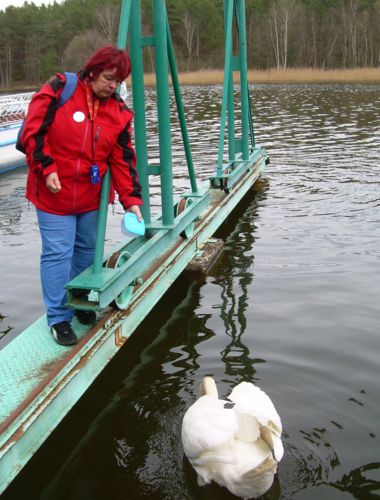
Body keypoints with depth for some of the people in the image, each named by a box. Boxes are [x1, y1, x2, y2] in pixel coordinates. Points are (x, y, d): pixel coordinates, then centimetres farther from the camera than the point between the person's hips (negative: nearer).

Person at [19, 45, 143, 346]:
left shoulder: (119, 111, 2)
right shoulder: (58, 90, -9)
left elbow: (123, 159, 0)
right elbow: (33, 132, -8)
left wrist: (131, 199, -9)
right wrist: (46, 168, -17)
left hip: (92, 195, 4)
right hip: (54, 193, -4)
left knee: (87, 249, 14)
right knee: (58, 253, -3)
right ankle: (58, 316, 10)